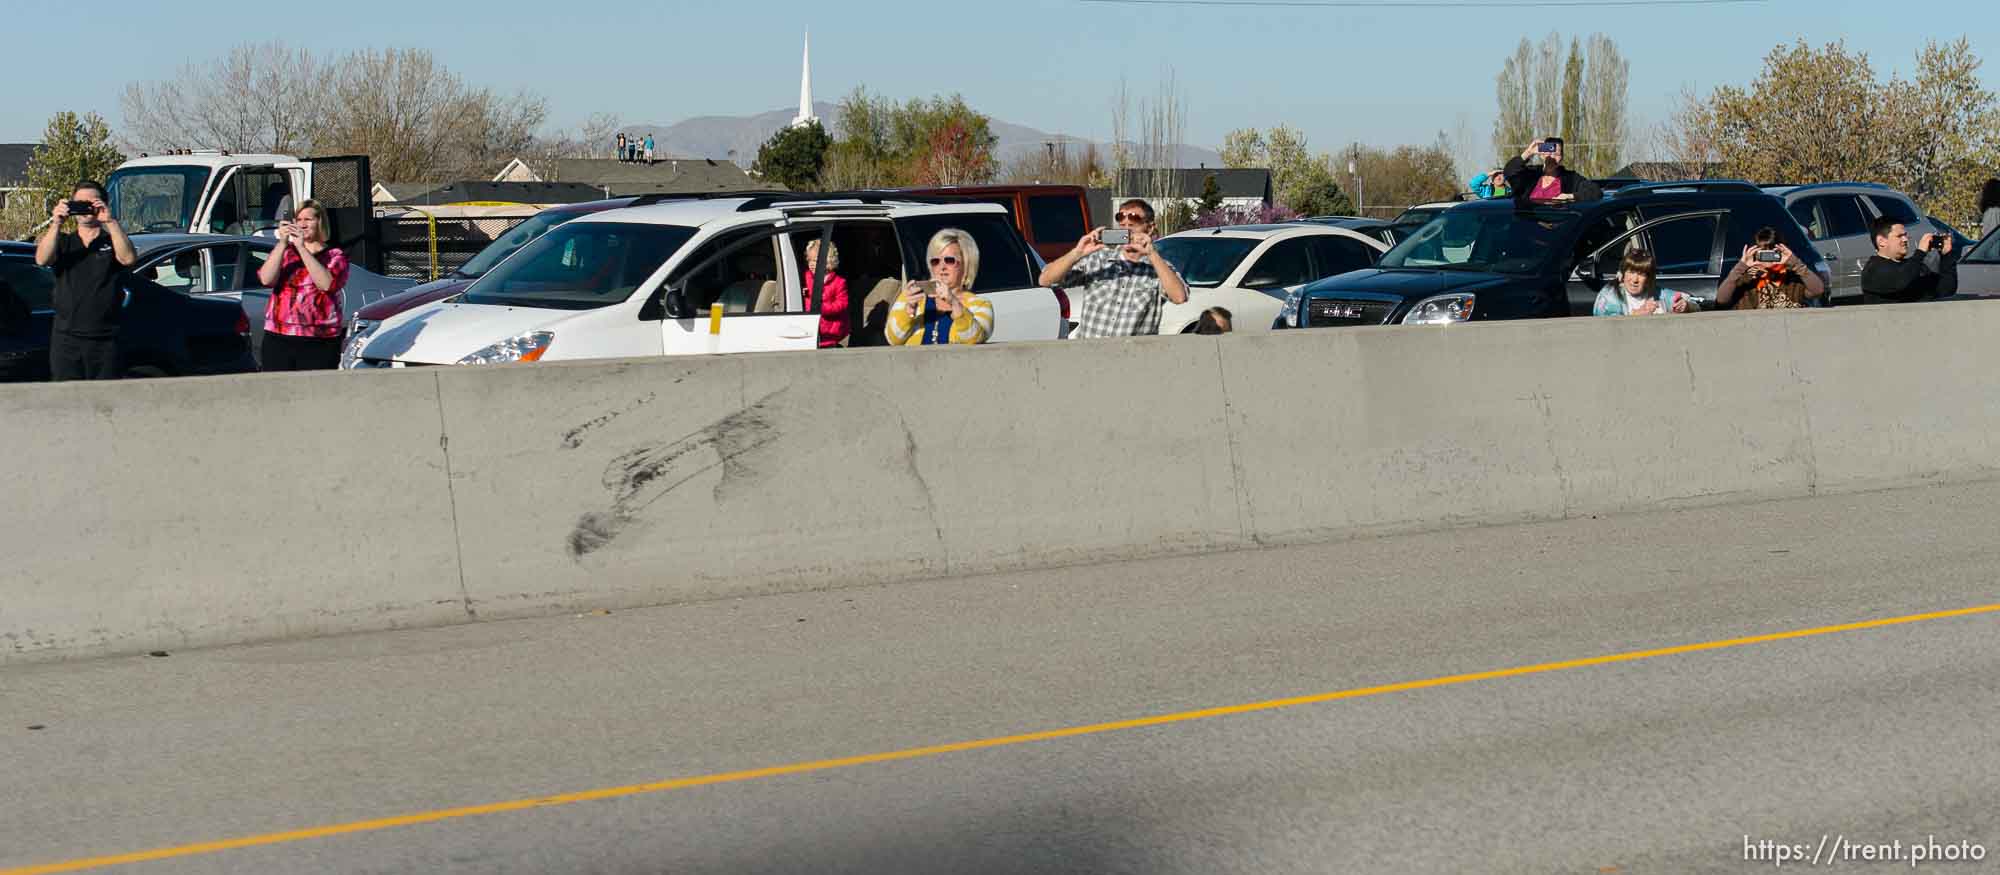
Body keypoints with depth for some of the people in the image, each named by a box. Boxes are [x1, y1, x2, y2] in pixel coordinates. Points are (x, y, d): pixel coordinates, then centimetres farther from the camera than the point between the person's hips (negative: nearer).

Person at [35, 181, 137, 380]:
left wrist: (110, 222, -22)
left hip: (104, 340, -1)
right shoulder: (63, 242, 14)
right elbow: (42, 259, -7)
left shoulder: (113, 242, 8)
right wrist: (56, 224, -17)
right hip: (66, 338, 1)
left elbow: (128, 258, -15)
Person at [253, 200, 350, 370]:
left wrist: (302, 248, -14)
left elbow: (327, 284, -14)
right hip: (278, 339, 3)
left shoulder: (334, 256, 7)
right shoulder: (284, 252, 16)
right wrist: (282, 244, -11)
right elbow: (266, 279, -3)